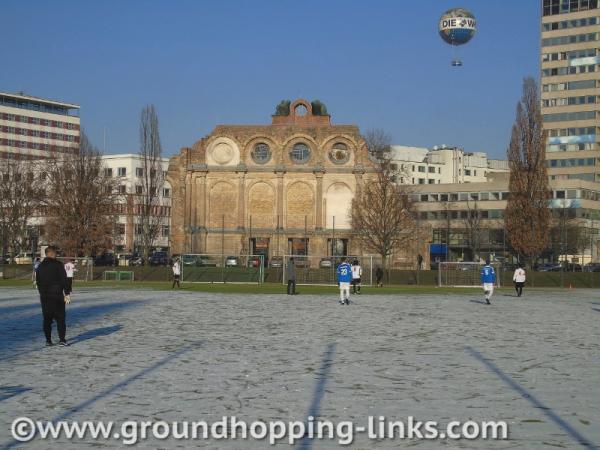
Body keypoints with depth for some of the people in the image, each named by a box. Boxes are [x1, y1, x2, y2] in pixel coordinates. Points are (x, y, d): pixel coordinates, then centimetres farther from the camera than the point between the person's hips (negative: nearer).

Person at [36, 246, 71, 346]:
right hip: (57, 295, -4)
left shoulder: (40, 266, 10)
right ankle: (62, 339, -6)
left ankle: (48, 340, 7)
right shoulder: (58, 264, -7)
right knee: (60, 318, 1)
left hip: (44, 296, 4)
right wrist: (67, 294, -7)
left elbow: (38, 282, 14)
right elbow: (64, 280, -10)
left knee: (47, 319, 9)